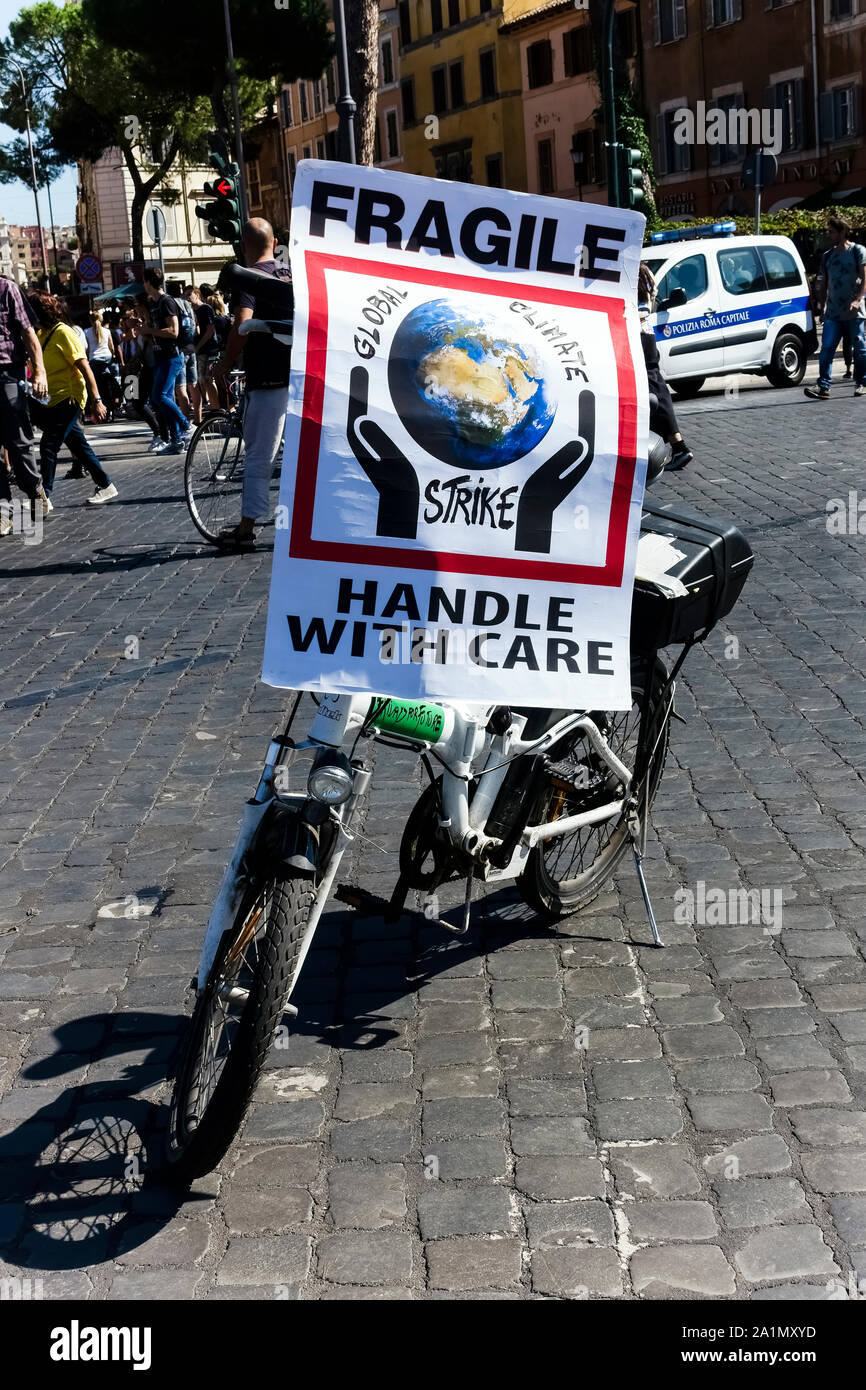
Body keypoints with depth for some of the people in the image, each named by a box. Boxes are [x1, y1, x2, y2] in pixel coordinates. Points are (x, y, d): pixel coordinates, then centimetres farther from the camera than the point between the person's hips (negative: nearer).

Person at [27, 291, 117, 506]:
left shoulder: (63, 333, -14)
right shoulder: (42, 334, 12)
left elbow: (84, 367, -18)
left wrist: (96, 400, -22)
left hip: (69, 399, -9)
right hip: (55, 400, 9)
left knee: (48, 446, -11)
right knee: (78, 446, 12)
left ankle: (45, 497, -9)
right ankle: (105, 486, 20)